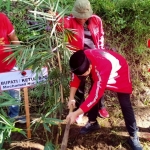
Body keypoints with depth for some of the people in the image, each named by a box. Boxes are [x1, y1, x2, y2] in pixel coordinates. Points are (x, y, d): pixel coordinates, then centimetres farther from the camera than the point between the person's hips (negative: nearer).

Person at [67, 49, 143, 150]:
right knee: (93, 93, 3)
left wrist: (76, 114, -39)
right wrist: (72, 98, -16)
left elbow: (95, 96, -42)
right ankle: (93, 123, 25)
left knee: (125, 104, -8)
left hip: (119, 73, -6)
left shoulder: (102, 68, -47)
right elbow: (75, 78, -9)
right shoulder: (82, 60, -29)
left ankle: (133, 136, 5)